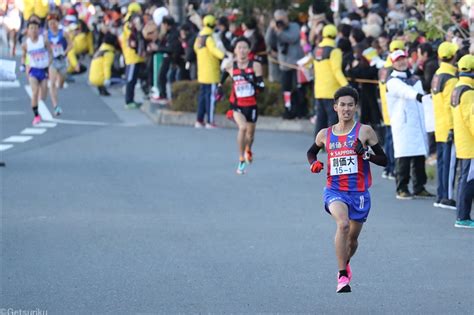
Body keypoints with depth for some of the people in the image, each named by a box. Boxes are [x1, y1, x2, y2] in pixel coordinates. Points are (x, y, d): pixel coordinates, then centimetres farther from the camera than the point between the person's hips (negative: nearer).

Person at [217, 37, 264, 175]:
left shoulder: (255, 66, -9)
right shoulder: (231, 66, -4)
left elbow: (261, 87, -12)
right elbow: (225, 72, 22)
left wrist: (250, 80, -27)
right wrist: (220, 86, 15)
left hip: (251, 105, 1)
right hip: (237, 104, -1)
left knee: (250, 132, 16)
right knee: (242, 127, -26)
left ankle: (248, 150, 53)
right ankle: (241, 160, -13)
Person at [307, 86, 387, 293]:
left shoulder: (365, 131, -2)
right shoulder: (325, 135, 5)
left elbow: (384, 160, -1)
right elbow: (311, 152, 25)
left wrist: (365, 154, -19)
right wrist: (314, 163, 3)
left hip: (359, 192, 1)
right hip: (334, 190, 0)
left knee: (352, 237, 13)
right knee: (343, 224, -28)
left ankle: (345, 264, 47)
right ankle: (342, 276, -24)